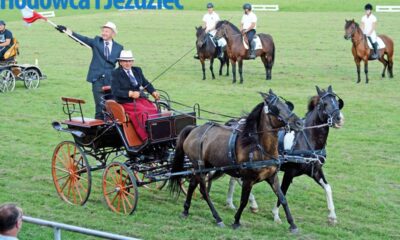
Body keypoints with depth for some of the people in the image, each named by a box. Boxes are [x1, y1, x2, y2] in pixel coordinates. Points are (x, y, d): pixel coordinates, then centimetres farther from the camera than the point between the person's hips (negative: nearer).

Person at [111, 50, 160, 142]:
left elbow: (145, 83, 21)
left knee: (154, 110, -22)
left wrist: (153, 92, 1)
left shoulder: (137, 70, 17)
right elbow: (115, 91, -11)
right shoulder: (115, 74, -1)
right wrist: (130, 94, -23)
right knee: (143, 112, -31)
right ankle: (146, 139, -31)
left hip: (140, 98, 6)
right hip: (126, 102, -6)